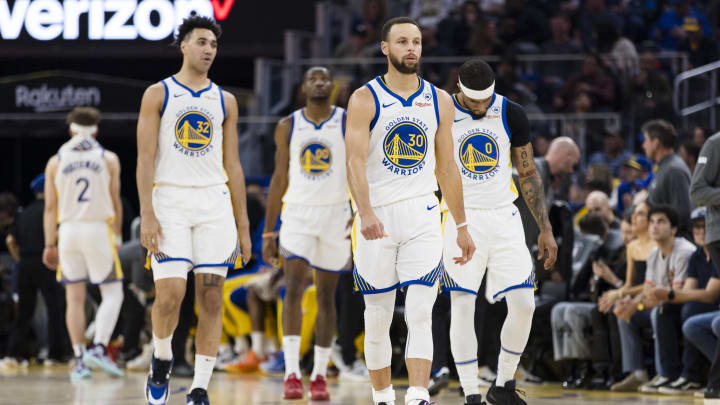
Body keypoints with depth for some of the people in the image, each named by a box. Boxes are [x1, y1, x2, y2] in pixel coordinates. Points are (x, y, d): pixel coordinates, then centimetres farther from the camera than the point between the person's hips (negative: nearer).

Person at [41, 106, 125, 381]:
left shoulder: (56, 162, 6)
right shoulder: (108, 159, 3)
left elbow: (50, 207, 5)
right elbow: (115, 203, 4)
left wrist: (50, 245, 9)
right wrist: (117, 237, 13)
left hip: (68, 230, 2)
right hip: (99, 229, -2)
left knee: (75, 297, 7)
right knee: (112, 294, 5)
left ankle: (79, 361, 4)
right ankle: (99, 348, -14)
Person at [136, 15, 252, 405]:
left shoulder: (224, 101, 13)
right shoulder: (158, 95, 3)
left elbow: (233, 166, 14)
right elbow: (145, 158, -3)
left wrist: (243, 226, 9)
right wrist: (147, 216, -13)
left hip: (214, 203, 3)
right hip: (170, 201, -3)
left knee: (211, 299, -2)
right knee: (170, 294, -15)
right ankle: (162, 359, 14)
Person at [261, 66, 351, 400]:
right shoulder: (287, 127, 6)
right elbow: (280, 178, 10)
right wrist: (268, 232, 7)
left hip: (336, 213, 0)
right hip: (298, 213, 0)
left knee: (326, 295, 5)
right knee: (293, 288, -15)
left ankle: (320, 376, 13)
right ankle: (292, 375, -19)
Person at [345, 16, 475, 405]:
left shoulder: (439, 101, 8)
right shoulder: (365, 99, -3)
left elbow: (446, 168, 14)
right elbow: (356, 161, -13)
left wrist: (462, 226, 14)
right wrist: (366, 212, -29)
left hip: (423, 218, 2)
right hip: (377, 220, -2)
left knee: (420, 314, -11)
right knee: (378, 319, 5)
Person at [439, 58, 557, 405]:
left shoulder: (512, 115, 2)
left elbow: (528, 175, 10)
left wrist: (545, 229, 6)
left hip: (504, 217, 3)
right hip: (460, 218, -2)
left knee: (523, 304, -5)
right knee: (462, 307, -9)